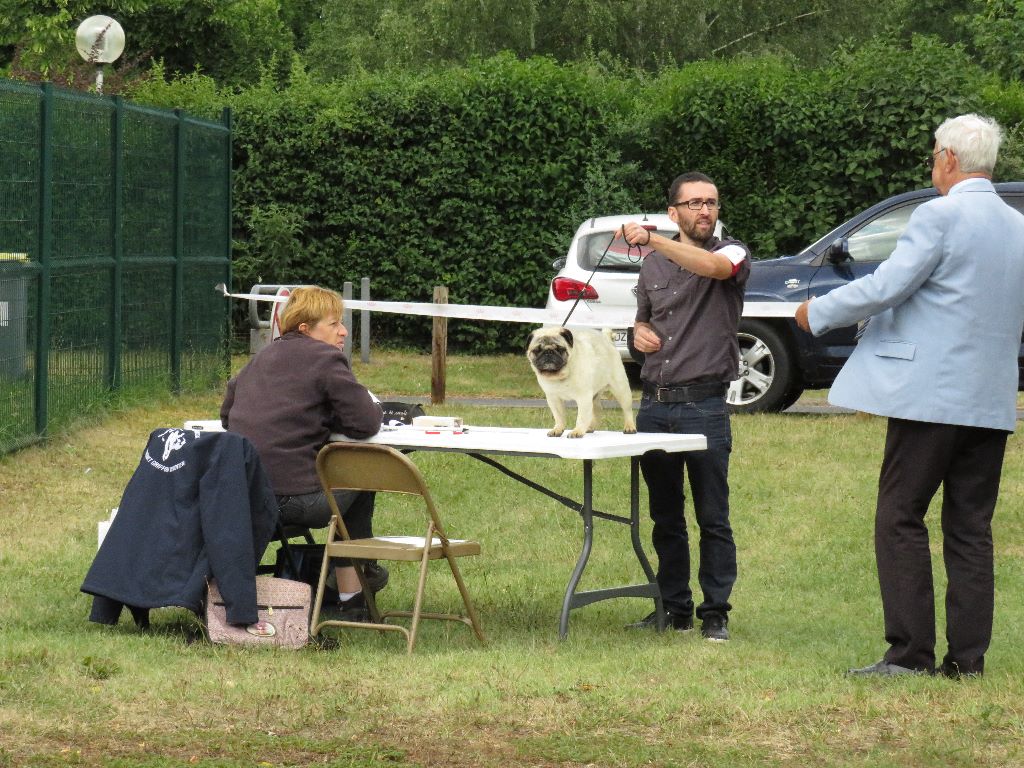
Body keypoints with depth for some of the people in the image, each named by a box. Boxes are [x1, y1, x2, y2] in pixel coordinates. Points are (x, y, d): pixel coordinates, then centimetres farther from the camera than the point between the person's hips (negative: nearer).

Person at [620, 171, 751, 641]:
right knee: (665, 517, 10)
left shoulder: (731, 254, 0)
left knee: (713, 518, -2)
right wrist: (639, 333, 5)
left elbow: (713, 266, -25)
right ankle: (674, 608, 17)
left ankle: (715, 613, 4)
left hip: (704, 405, -5)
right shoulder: (653, 266, 15)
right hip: (654, 404, 5)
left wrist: (653, 239, -31)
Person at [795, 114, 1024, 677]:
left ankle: (910, 651, -5)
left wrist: (818, 313, 1)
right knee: (970, 529, 9)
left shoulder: (939, 217, -11)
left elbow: (885, 287, -13)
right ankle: (966, 657, 7)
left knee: (901, 519, -1)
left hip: (931, 394, -7)